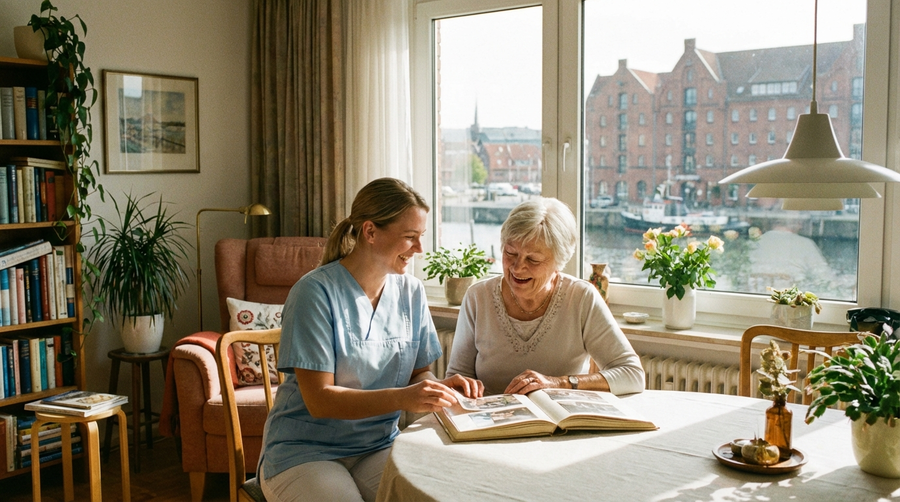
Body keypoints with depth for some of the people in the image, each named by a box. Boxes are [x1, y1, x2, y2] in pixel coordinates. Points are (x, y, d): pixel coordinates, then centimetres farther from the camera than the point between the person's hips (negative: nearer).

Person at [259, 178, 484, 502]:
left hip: (378, 447, 4)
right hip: (306, 451, -4)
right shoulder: (316, 292, -15)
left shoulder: (411, 292, 3)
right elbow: (319, 400, -18)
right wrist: (401, 398, -30)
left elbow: (418, 373, 10)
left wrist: (440, 387, -13)